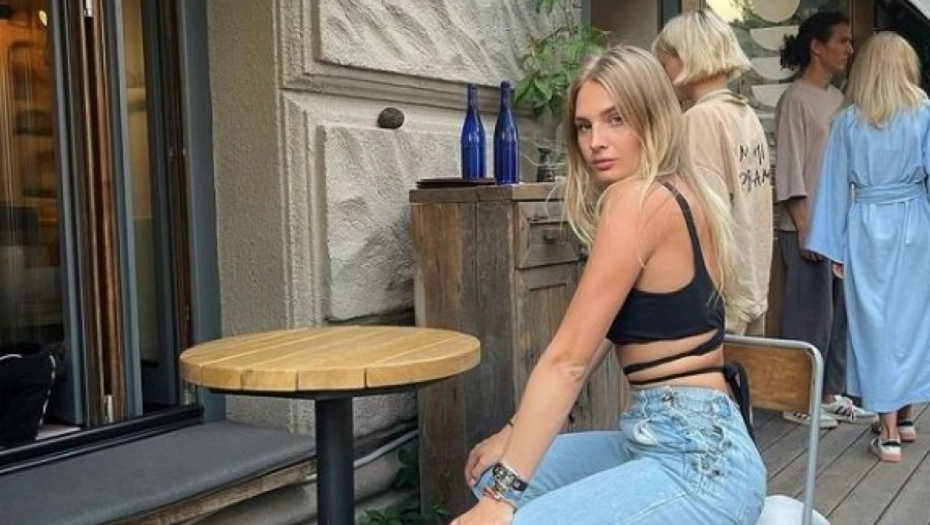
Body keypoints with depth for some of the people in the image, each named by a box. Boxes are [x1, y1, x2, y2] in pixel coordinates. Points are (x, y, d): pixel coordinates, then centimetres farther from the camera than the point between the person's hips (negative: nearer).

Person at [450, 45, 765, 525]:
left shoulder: (640, 199, -16)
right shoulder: (676, 196, 13)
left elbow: (568, 358, -19)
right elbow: (593, 345, 14)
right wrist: (514, 433, 15)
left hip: (696, 460, -10)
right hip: (666, 440, 10)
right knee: (490, 474, 18)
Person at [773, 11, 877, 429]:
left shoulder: (837, 98, 14)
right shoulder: (795, 99, -8)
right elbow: (789, 166, -12)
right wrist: (803, 226, -16)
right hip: (807, 226, -8)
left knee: (840, 312, 10)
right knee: (811, 314, -3)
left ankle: (831, 395, 20)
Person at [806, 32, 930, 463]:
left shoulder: (848, 119, 0)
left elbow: (836, 184, 0)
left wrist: (833, 246, 5)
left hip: (866, 227, 0)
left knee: (875, 323, 4)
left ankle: (888, 433, 7)